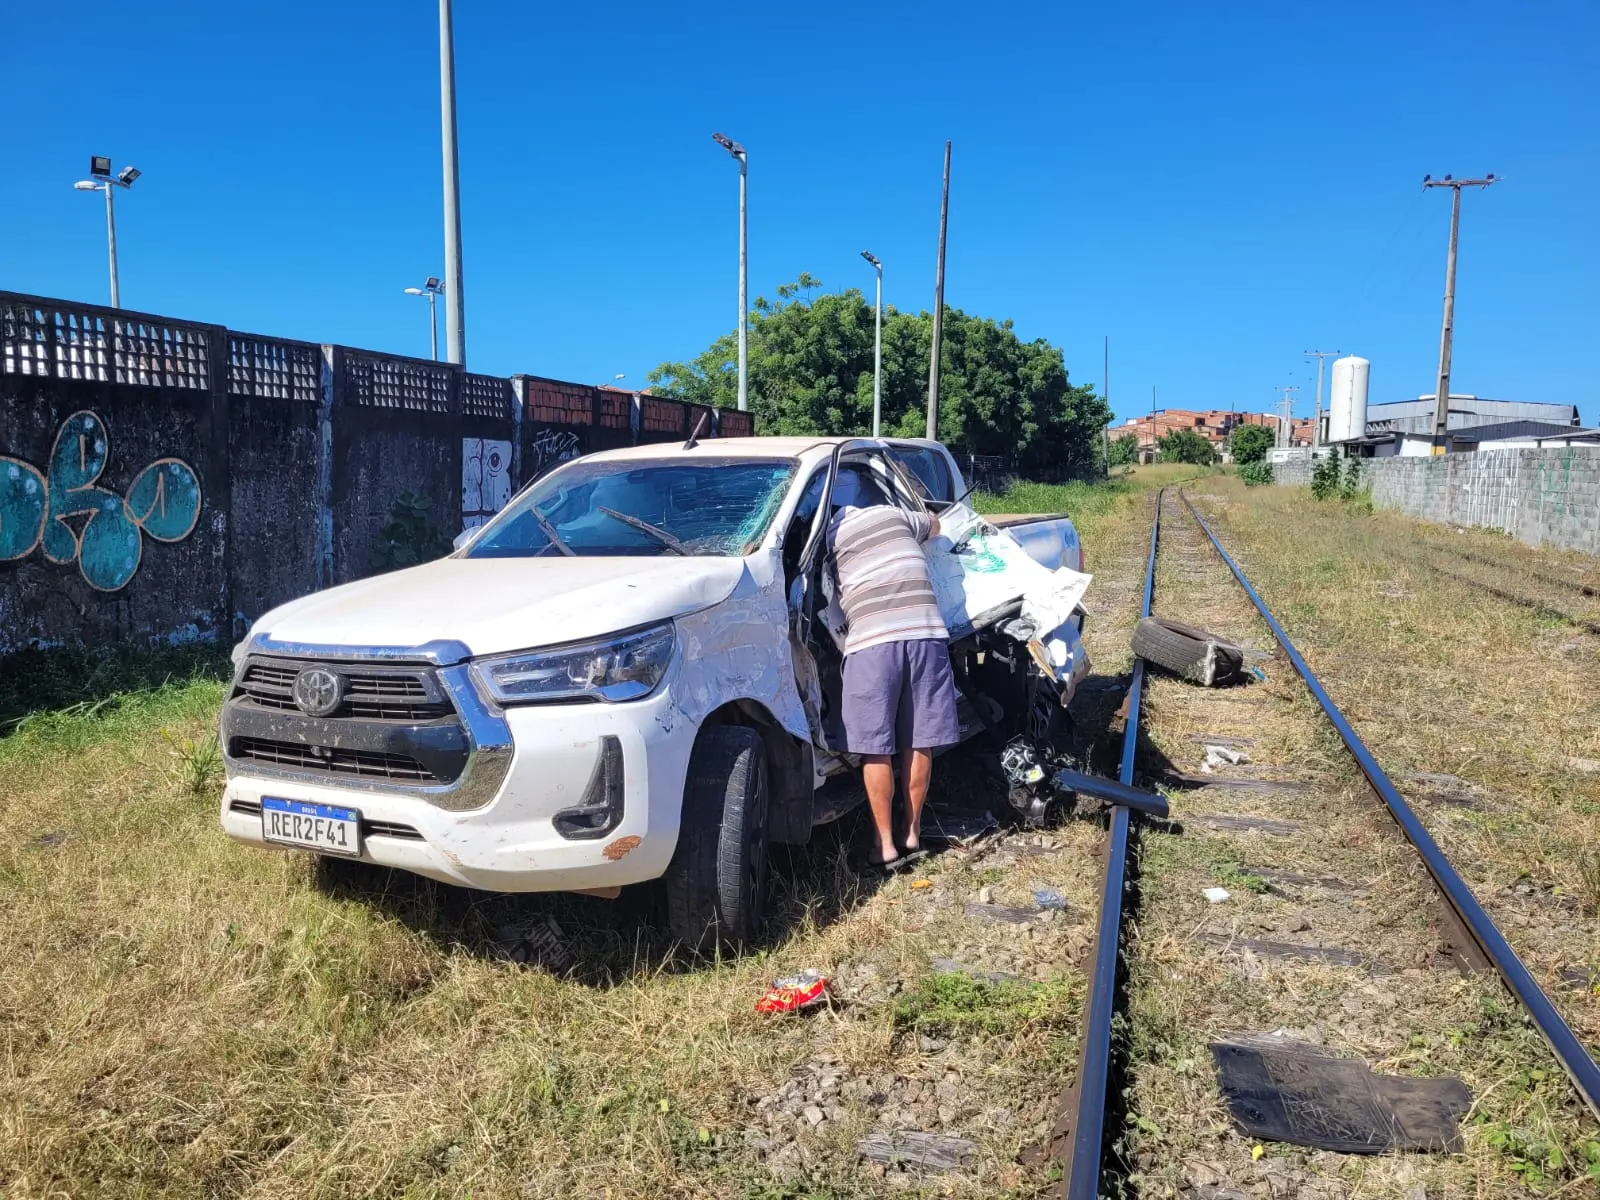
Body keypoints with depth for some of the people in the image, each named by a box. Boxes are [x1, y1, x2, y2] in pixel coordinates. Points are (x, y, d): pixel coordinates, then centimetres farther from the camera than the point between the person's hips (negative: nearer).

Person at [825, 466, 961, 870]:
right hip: (925, 634, 3)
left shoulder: (830, 531, 15)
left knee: (876, 749, 4)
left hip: (871, 642, -2)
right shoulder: (895, 514, 19)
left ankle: (885, 845, 8)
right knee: (918, 744, 10)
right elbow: (933, 525, 39)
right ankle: (912, 834, 21)